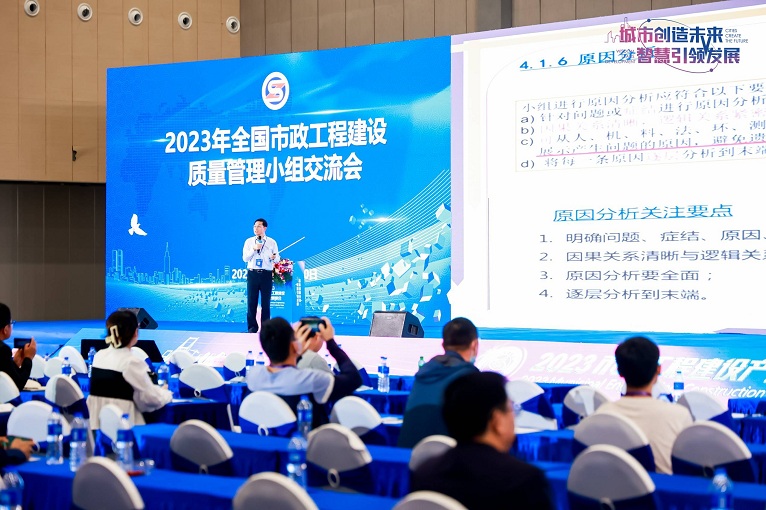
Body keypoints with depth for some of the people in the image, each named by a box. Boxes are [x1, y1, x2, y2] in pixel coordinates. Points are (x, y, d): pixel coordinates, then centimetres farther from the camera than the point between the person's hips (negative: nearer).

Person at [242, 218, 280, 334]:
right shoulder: (249, 241, 8)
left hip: (266, 274, -1)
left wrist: (274, 257, -21)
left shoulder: (272, 242, 6)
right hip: (252, 273, 1)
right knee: (252, 301, 1)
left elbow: (277, 259, 2)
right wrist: (253, 249, -13)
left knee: (266, 302, 2)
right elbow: (245, 258, 1)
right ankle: (252, 327, 8)